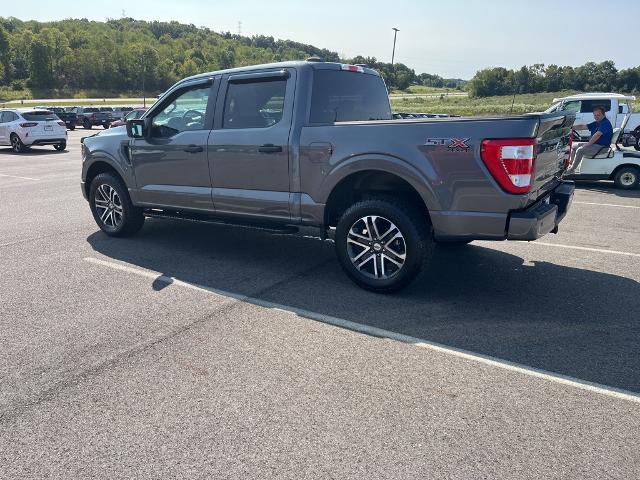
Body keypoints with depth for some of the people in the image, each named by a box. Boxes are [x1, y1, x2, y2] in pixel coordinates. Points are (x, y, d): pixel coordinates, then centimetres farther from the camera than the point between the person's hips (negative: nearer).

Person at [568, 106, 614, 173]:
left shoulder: (605, 123, -16)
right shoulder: (596, 123, 15)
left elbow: (597, 135, -27)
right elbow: (582, 126, 11)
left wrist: (587, 144, -24)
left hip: (600, 147, -11)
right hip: (594, 144, 11)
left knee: (580, 150, -25)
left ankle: (572, 170, -18)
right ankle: (570, 165, 9)